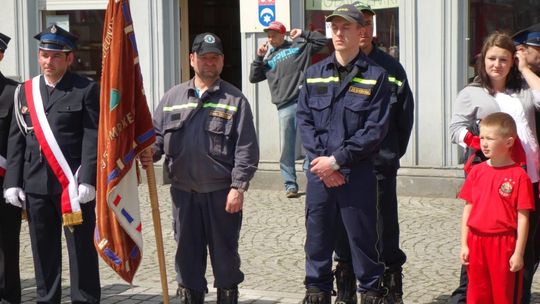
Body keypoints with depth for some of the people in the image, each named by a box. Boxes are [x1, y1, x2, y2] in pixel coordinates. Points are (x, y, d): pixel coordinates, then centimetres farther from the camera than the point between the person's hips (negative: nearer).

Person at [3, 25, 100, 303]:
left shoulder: (86, 90, -2)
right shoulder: (25, 91, 11)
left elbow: (93, 138, -7)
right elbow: (16, 141, 11)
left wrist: (87, 181, -16)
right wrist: (12, 182, 3)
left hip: (73, 185, -4)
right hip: (36, 186, 4)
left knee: (82, 250, 1)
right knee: (43, 251, 11)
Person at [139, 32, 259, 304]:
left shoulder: (235, 100, 0)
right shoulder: (172, 97, 11)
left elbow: (246, 148, -5)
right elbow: (157, 134, 15)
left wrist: (238, 186, -12)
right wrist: (150, 152, -8)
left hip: (221, 193, -3)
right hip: (183, 192, 3)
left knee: (225, 254, 5)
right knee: (187, 254, 10)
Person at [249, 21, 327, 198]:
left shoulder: (299, 46, 11)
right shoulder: (268, 58, 21)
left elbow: (322, 41, 9)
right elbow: (253, 78, 18)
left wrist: (303, 34, 2)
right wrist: (259, 57, 9)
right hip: (284, 107, 3)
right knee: (287, 147, 2)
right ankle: (290, 185, 9)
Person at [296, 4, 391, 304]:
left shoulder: (375, 76, -2)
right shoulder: (314, 74, 10)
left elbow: (375, 130, -8)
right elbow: (304, 120, 5)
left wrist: (337, 160, -13)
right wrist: (320, 158, -9)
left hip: (357, 174, -3)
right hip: (319, 172, 3)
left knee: (363, 239, 4)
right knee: (317, 239, 10)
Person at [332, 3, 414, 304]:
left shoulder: (390, 67, 1)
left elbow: (405, 114, 5)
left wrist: (393, 152, 3)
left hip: (380, 165, -1)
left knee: (386, 225, 6)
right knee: (343, 226, 9)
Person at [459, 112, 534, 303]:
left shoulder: (519, 176, -10)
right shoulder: (476, 172, 5)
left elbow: (523, 217, -9)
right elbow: (468, 209, 9)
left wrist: (519, 253, -10)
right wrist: (464, 244, 6)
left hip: (504, 243, -4)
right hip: (476, 242, 4)